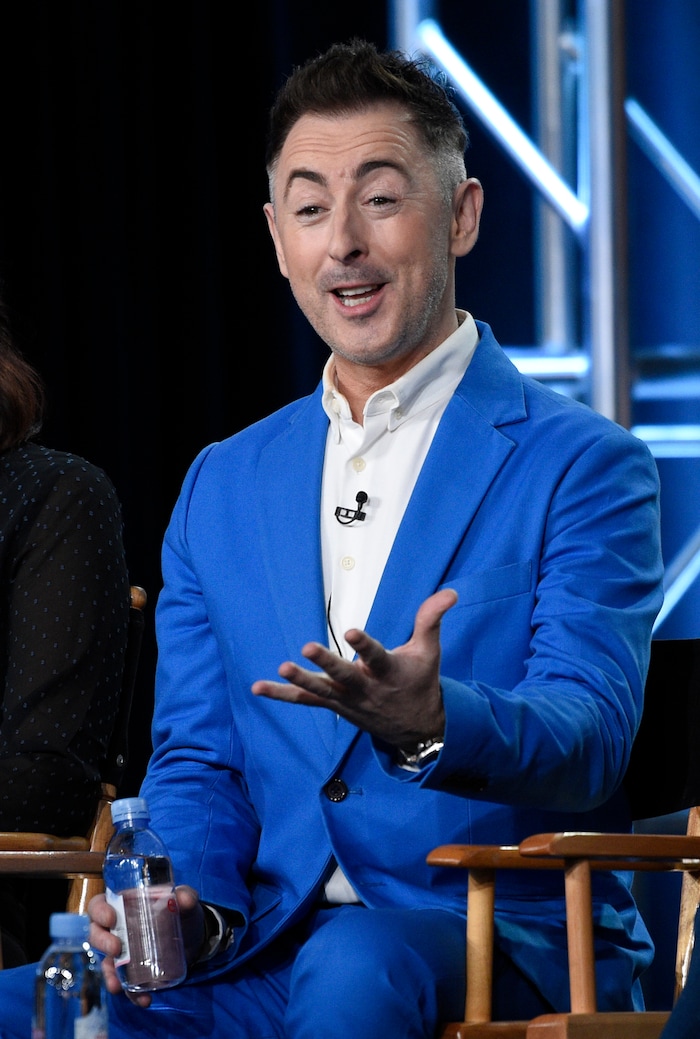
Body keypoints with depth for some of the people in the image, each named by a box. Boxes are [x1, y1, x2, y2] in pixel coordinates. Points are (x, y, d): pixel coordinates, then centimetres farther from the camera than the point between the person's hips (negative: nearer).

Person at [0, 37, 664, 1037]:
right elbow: (196, 759, 17)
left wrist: (431, 721, -33)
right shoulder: (220, 488, 18)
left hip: (506, 946, -3)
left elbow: (587, 743, -11)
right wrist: (188, 906, -6)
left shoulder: (583, 467, 1)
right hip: (275, 948, 3)